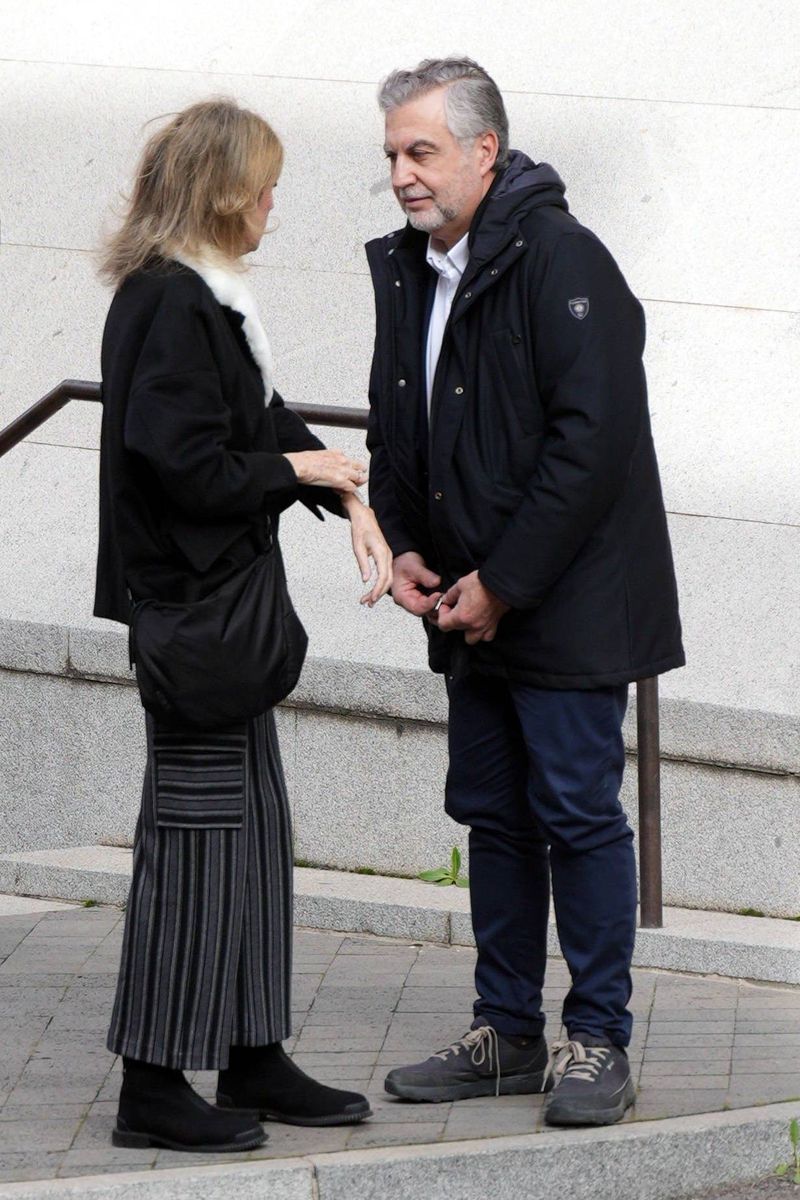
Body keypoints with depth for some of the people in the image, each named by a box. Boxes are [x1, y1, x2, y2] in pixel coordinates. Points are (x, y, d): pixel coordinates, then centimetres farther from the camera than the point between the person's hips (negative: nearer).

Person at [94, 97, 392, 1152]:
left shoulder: (200, 298, 13)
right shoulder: (172, 303, -18)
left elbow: (264, 422, 16)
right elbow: (180, 462, -24)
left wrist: (347, 497, 2)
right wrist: (297, 470, -10)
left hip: (218, 603, 10)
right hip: (191, 605, -10)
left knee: (255, 827, 14)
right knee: (196, 830, -5)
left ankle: (253, 1061, 22)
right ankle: (153, 1088, 1)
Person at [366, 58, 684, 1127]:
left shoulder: (561, 260, -15)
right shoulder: (408, 272, 10)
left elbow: (592, 439, -21)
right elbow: (395, 427, 22)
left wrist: (501, 583, -18)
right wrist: (399, 545, 4)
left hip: (566, 603, -8)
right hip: (470, 606, 8)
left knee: (578, 815, -3)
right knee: (495, 816, 13)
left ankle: (598, 1040, 6)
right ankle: (507, 1035, 21)